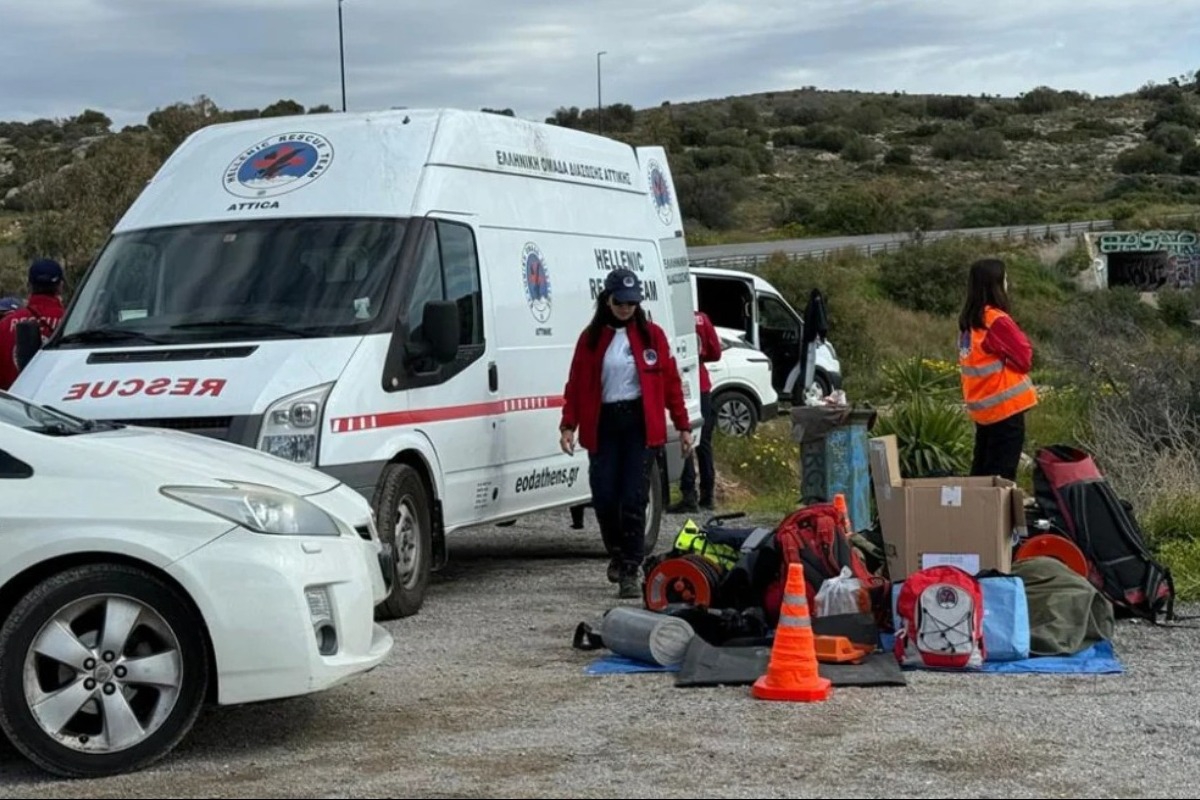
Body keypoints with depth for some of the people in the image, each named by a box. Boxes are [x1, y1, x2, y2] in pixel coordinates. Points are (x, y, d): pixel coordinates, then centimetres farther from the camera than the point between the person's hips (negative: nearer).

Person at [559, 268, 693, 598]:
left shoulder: (652, 335, 5)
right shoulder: (591, 338, 7)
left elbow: (670, 381, 6)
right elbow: (576, 384, 7)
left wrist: (682, 426, 4)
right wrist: (569, 425, -3)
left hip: (641, 424, -1)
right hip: (603, 425, 1)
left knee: (633, 500, -6)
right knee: (604, 498, -1)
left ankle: (629, 572, -1)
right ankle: (618, 554, 26)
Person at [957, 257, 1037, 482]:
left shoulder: (967, 321, 8)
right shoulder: (997, 321, -17)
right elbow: (1024, 358, -11)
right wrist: (1022, 341, 6)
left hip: (981, 407, 8)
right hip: (1005, 407, -8)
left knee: (982, 470, 13)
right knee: (1002, 475, -4)